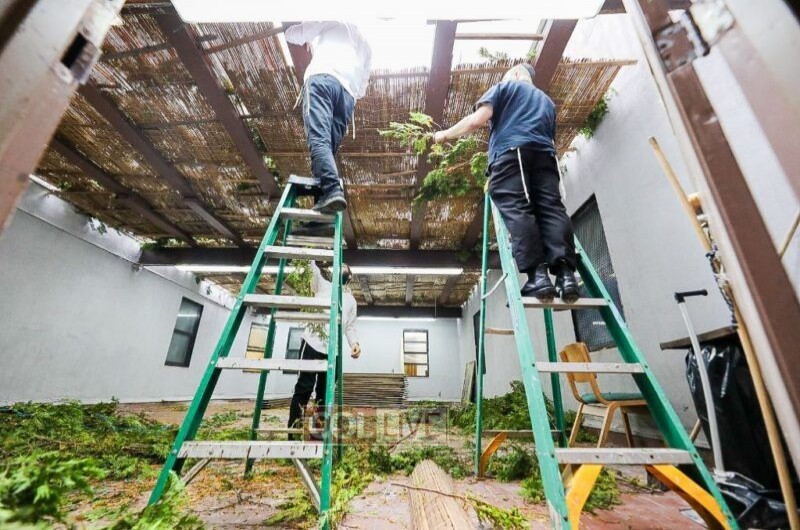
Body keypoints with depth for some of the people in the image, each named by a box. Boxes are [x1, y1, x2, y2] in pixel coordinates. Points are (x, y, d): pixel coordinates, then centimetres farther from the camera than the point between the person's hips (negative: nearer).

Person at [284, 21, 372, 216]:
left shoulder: (332, 24, 28)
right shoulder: (365, 46, 38)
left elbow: (290, 33, 31)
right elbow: (362, 89, 37)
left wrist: (307, 40, 51)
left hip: (323, 77, -4)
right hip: (349, 92, 5)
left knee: (318, 138, -22)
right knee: (330, 145, -1)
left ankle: (332, 190, -44)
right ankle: (324, 199, -16)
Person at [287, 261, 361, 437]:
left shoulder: (351, 300, 21)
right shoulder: (323, 285, 13)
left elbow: (350, 326, 17)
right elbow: (312, 264, 2)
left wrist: (354, 342, -1)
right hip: (313, 345, -4)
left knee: (325, 393, 9)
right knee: (304, 388, -3)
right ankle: (292, 432, 6)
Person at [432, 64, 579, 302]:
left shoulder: (505, 86, 22)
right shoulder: (547, 101, 39)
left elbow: (478, 120, 6)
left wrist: (445, 134, 16)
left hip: (510, 152, -4)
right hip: (545, 155, 5)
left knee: (517, 210, -17)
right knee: (551, 209, -10)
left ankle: (537, 274, -32)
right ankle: (565, 273, -28)